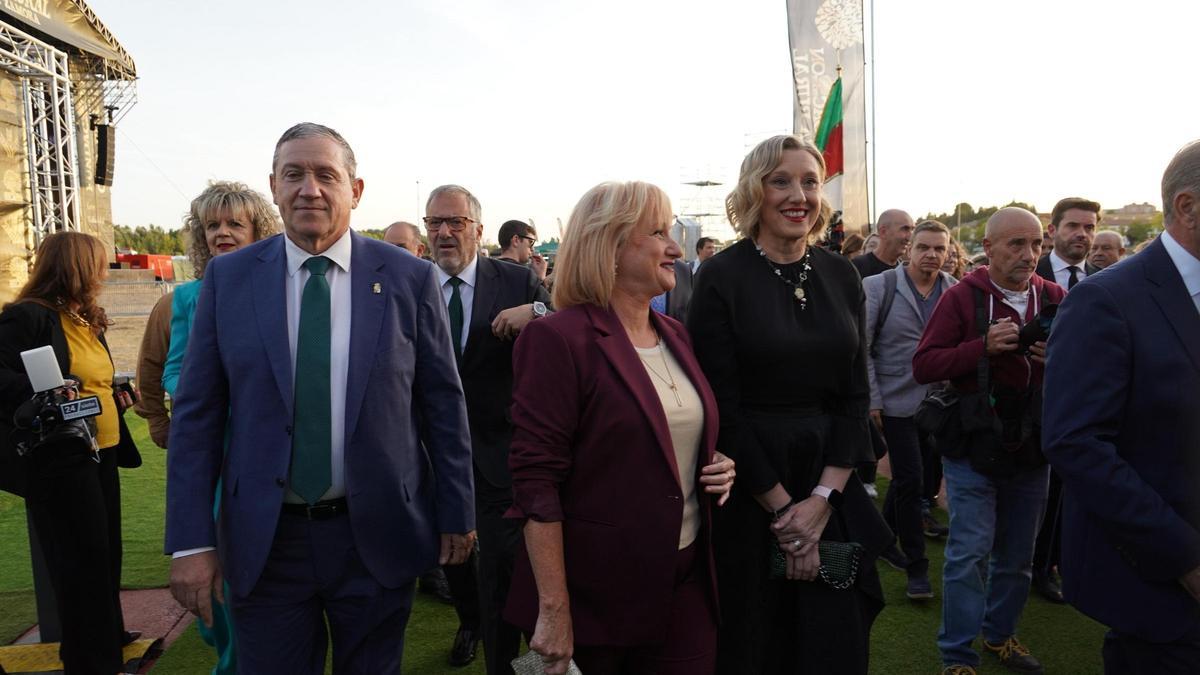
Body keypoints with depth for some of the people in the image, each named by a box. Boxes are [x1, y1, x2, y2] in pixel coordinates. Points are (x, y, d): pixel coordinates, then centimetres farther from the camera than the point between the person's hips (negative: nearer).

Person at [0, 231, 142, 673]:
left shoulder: (88, 322, 16)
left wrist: (118, 394, 7)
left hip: (101, 454, 9)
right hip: (59, 459, -9)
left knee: (106, 555, 18)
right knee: (81, 562, 0)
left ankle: (109, 639, 35)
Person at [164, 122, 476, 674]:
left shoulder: (410, 278, -5)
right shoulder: (228, 278, -2)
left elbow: (443, 405, -1)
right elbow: (197, 413, -1)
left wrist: (456, 516, 2)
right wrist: (191, 541, -4)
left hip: (378, 535, 0)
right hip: (262, 540, 1)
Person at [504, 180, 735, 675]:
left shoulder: (675, 335, 8)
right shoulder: (558, 338, -15)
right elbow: (536, 481, -18)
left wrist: (716, 468, 0)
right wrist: (553, 610, -19)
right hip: (595, 592, -6)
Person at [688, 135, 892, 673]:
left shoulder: (841, 276, 4)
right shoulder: (722, 278, -10)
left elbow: (856, 394, 2)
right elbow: (722, 407, -12)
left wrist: (822, 498, -9)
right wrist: (782, 507, -11)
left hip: (832, 484, 4)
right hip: (748, 492, -4)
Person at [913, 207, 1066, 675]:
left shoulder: (1054, 298, 3)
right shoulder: (962, 298, -7)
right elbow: (923, 366, -12)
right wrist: (983, 346, -23)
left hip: (1031, 449, 4)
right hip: (973, 448, -4)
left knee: (1016, 556, 17)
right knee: (970, 552, -1)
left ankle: (1000, 633, 38)